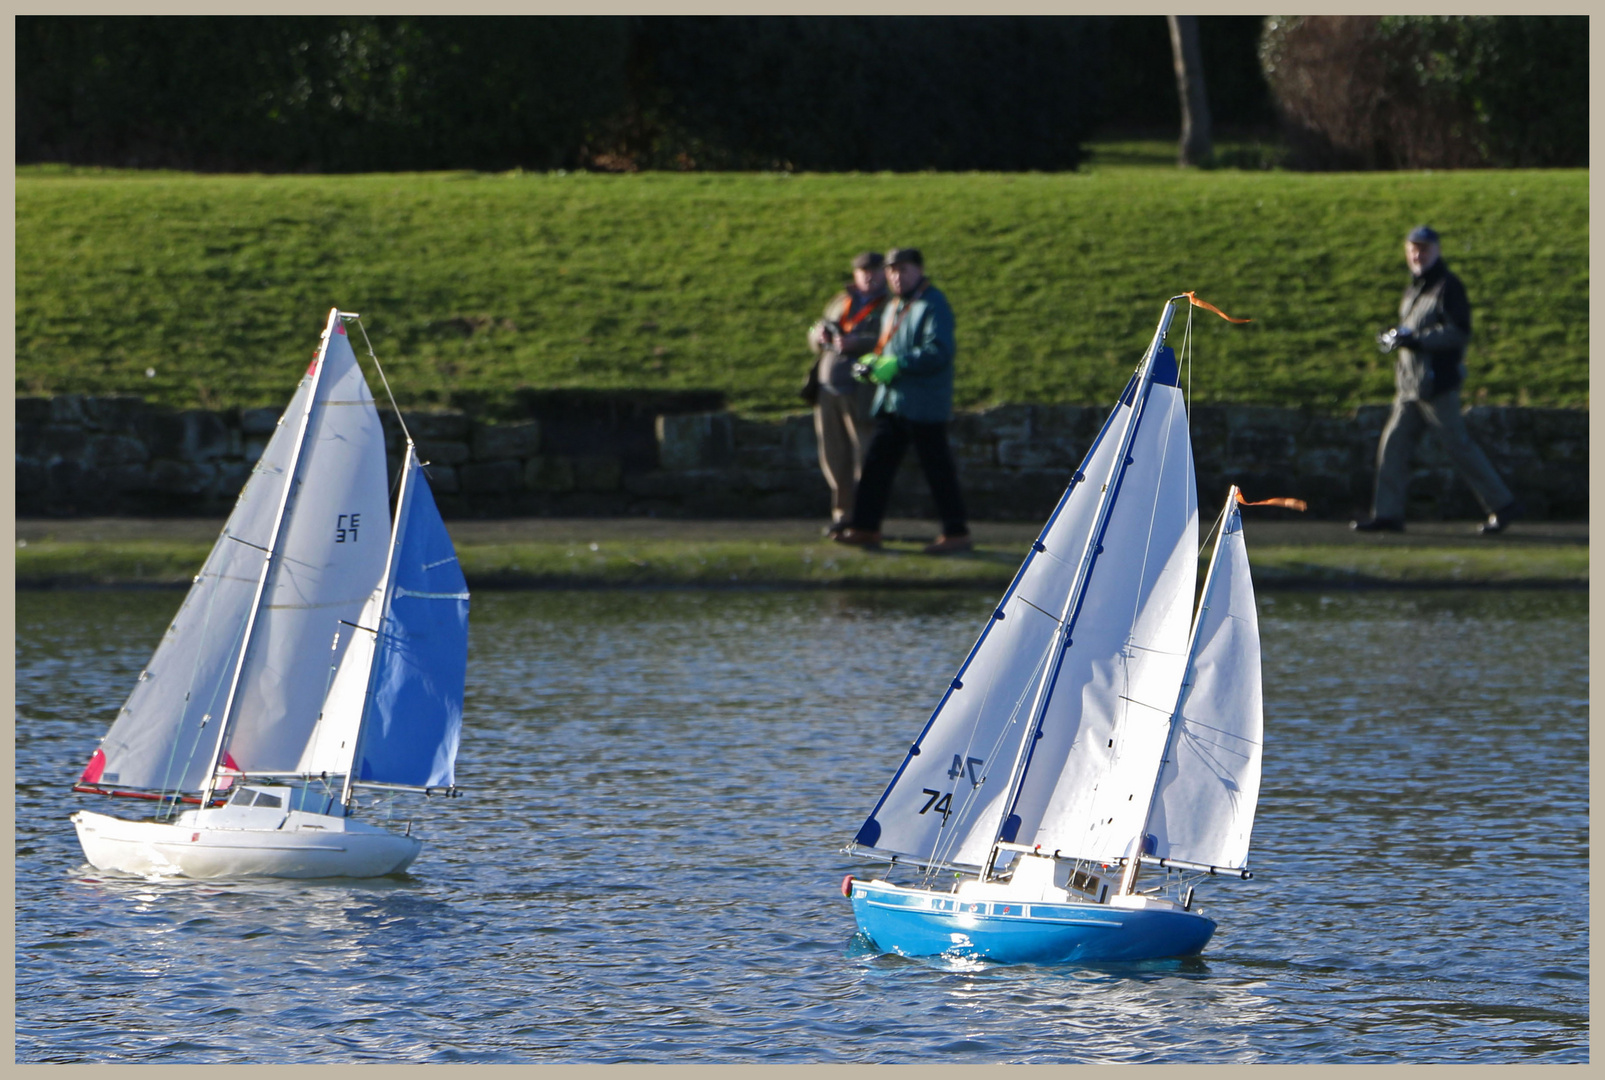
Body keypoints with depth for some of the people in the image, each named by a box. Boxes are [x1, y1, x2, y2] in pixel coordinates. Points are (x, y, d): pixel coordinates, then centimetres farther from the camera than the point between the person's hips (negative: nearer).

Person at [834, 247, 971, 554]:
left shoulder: (933, 305, -10)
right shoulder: (893, 308, 19)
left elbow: (938, 352, -20)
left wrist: (896, 364, -23)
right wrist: (871, 362, 5)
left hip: (924, 406, -9)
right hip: (891, 401, 9)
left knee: (937, 468, -5)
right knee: (876, 463, 7)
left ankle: (956, 533, 0)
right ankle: (865, 527, 12)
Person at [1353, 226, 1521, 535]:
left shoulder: (1447, 287, -9)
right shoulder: (1414, 288, 19)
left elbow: (1459, 332, -19)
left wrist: (1417, 340, -23)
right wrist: (1394, 337, 6)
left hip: (1437, 382, -9)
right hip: (1410, 383, 9)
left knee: (1458, 445, -6)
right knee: (1393, 443, 3)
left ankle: (1503, 505, 1)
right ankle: (1387, 514, 5)